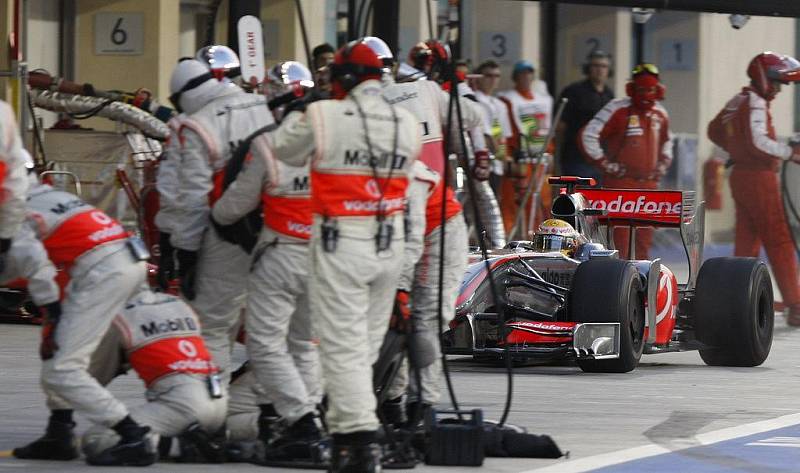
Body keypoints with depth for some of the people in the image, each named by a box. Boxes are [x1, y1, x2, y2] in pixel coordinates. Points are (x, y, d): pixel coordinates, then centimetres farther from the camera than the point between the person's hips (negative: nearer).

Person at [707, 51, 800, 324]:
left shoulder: (736, 102, 13)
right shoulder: (755, 104, -14)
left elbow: (714, 131, 26)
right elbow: (758, 141, -26)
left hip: (740, 176, 9)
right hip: (760, 177, -9)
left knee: (747, 241, 12)